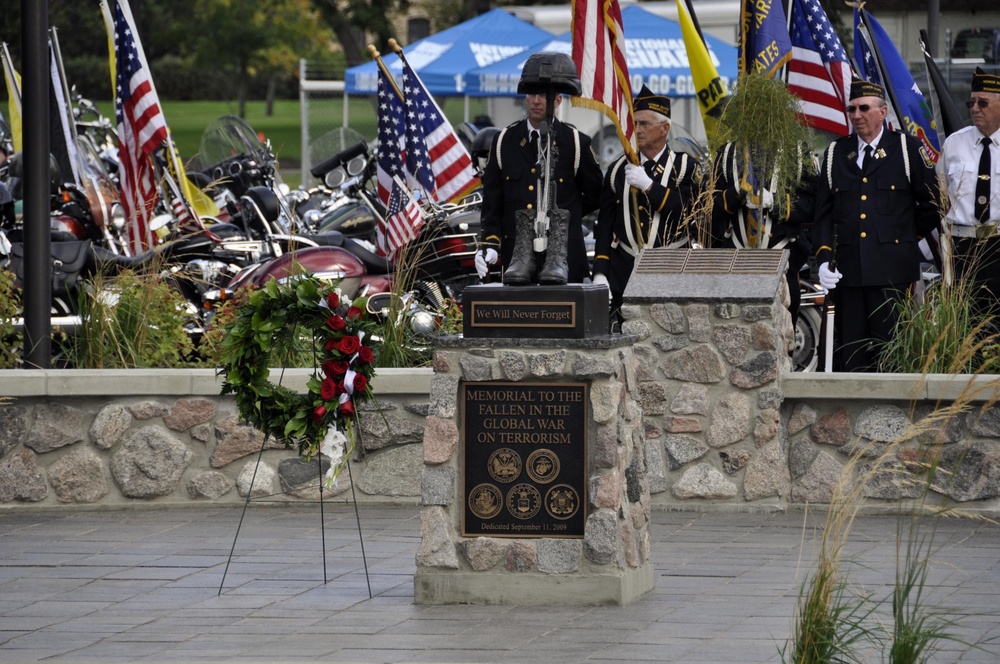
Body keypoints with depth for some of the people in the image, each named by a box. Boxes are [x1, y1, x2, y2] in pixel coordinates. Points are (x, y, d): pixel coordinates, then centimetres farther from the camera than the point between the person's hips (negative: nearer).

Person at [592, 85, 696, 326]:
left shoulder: (684, 166, 4)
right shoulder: (619, 169, 12)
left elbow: (689, 212, -11)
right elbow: (604, 225, 9)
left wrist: (648, 184, -15)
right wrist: (600, 274, -1)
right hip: (625, 275, 2)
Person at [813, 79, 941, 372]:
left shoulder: (907, 148, 4)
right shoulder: (835, 153, 14)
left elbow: (932, 204, 8)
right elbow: (823, 213, 14)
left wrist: (906, 237, 10)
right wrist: (824, 258, 2)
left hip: (892, 270, -3)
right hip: (847, 270, 3)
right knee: (850, 352, 1)